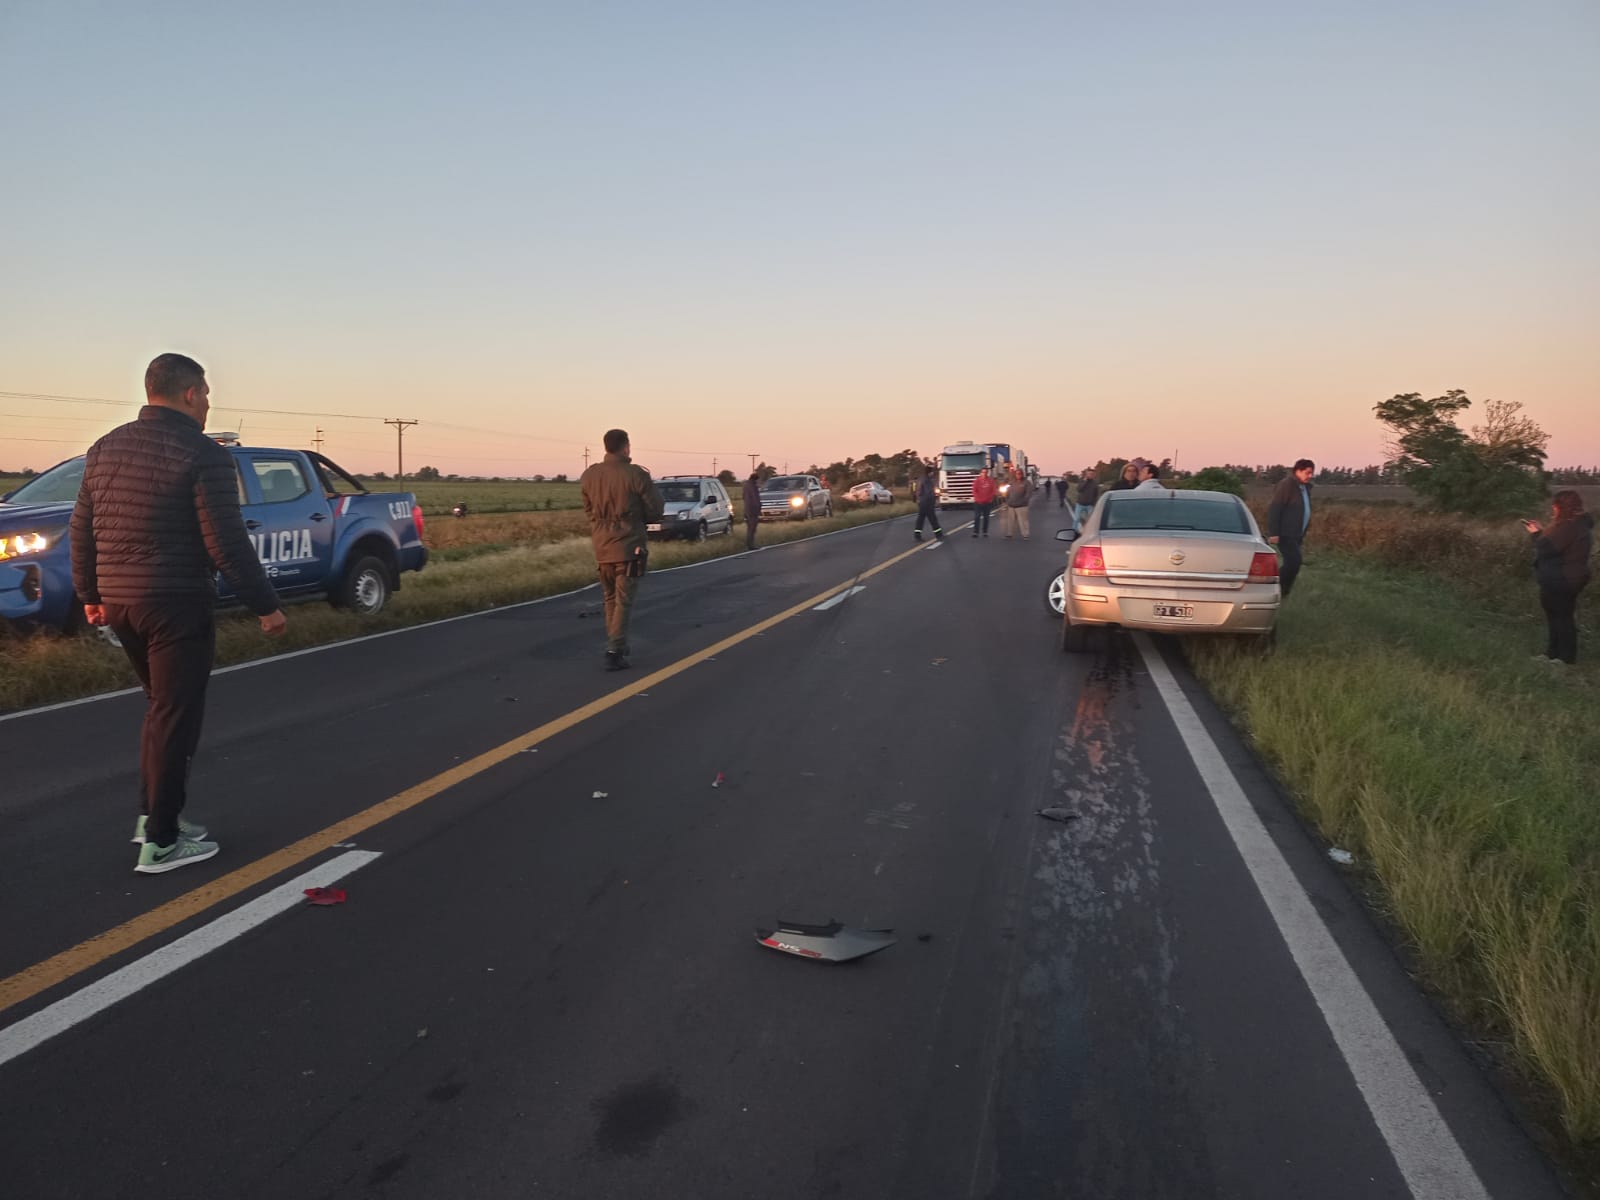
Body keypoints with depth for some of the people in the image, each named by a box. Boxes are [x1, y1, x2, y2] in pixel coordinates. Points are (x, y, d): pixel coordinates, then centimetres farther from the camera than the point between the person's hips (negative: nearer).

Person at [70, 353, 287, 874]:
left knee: (162, 707, 22)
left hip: (118, 601, 8)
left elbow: (82, 530, 14)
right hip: (176, 605, -7)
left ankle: (152, 813, 26)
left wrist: (90, 593, 24)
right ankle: (161, 842, 6)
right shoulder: (204, 455, -13)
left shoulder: (106, 447, 10)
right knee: (175, 716, 1)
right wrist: (265, 605, -10)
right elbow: (226, 543, -17)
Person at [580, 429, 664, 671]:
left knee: (610, 599, 19)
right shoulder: (636, 475, -14)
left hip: (601, 548, 5)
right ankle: (614, 653, -5)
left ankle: (617, 646, 28)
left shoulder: (589, 476, 0)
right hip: (629, 548, -5)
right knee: (623, 602, 0)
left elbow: (589, 511, 10)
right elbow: (654, 512, -7)